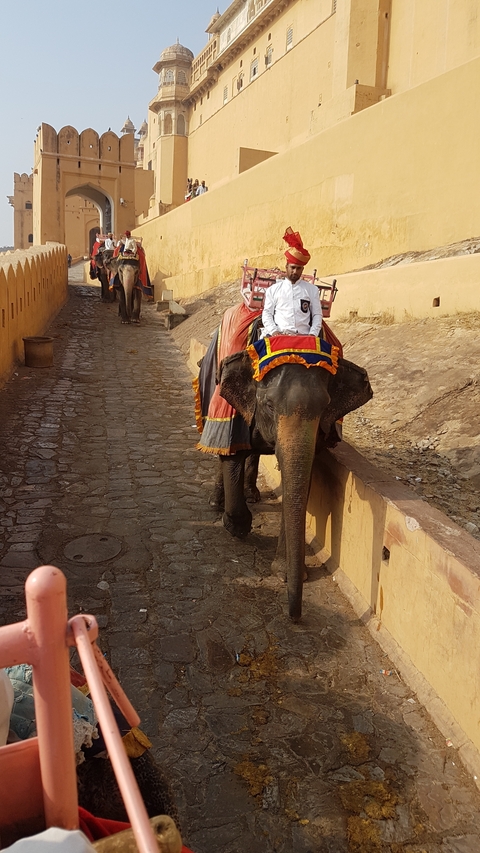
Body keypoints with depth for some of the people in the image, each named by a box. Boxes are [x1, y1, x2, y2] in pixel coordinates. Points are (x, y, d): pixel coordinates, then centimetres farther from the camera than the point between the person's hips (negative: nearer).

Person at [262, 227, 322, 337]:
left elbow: (317, 315, 13)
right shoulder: (274, 289, 17)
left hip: (303, 337, 1)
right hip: (279, 336, 0)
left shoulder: (312, 289, 17)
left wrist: (313, 334, -5)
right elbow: (267, 313, 11)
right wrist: (273, 331, -7)